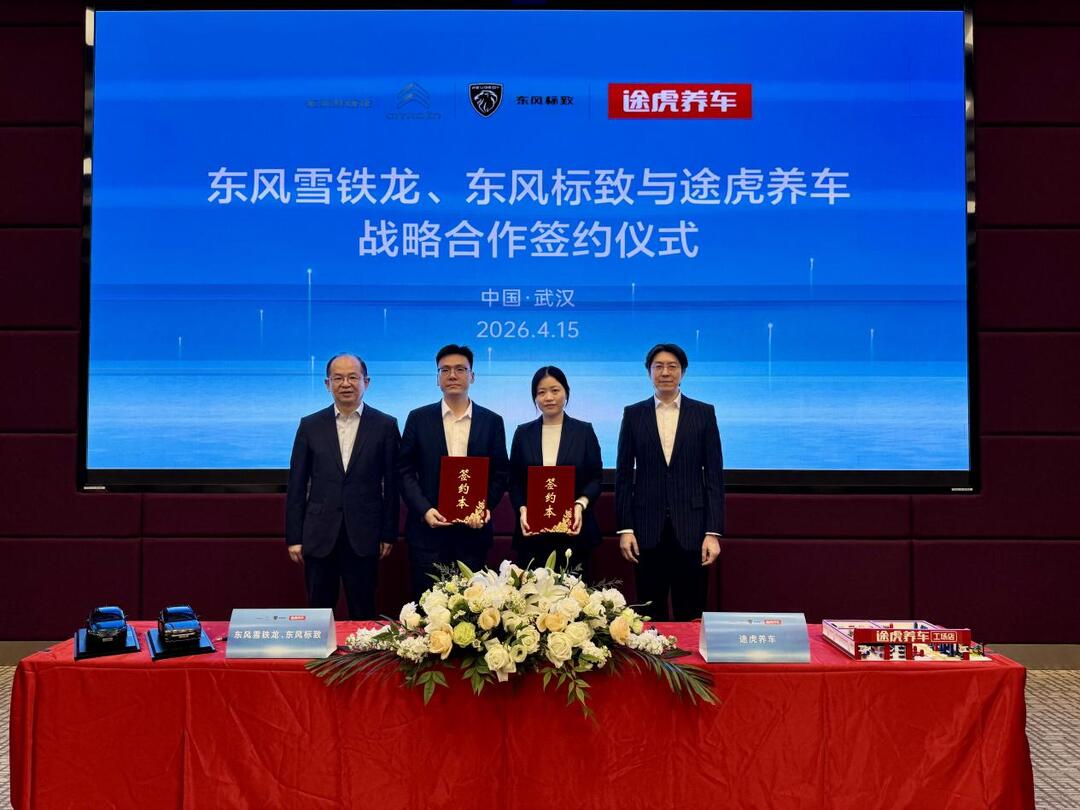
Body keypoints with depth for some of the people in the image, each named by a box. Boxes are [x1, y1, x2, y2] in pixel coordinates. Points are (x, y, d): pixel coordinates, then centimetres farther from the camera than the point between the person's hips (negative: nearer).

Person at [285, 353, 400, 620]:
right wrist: (294, 537, 2)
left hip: (364, 537, -1)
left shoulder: (385, 426, 2)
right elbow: (296, 486, 6)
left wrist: (389, 535, 0)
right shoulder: (310, 426, 5)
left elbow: (392, 485, 3)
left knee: (362, 614, 6)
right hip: (319, 537, 1)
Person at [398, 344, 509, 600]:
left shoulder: (492, 422, 5)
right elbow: (405, 471, 2)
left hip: (474, 529, 1)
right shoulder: (419, 418, 4)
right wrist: (424, 510, -11)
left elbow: (500, 473, 7)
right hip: (428, 528, 0)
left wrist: (486, 507, -9)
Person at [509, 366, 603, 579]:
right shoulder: (523, 433, 9)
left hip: (572, 530, -1)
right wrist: (522, 510, -9)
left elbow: (596, 477, 3)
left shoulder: (584, 431, 6)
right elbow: (514, 481, 8)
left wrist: (581, 504, -14)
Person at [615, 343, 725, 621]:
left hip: (691, 528, -1)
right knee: (650, 614, 7)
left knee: (690, 614, 4)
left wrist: (713, 532, -6)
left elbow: (714, 476, 1)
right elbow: (623, 476, 6)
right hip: (647, 529, 1)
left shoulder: (704, 413, 4)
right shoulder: (633, 414, 6)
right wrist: (624, 528, -1)